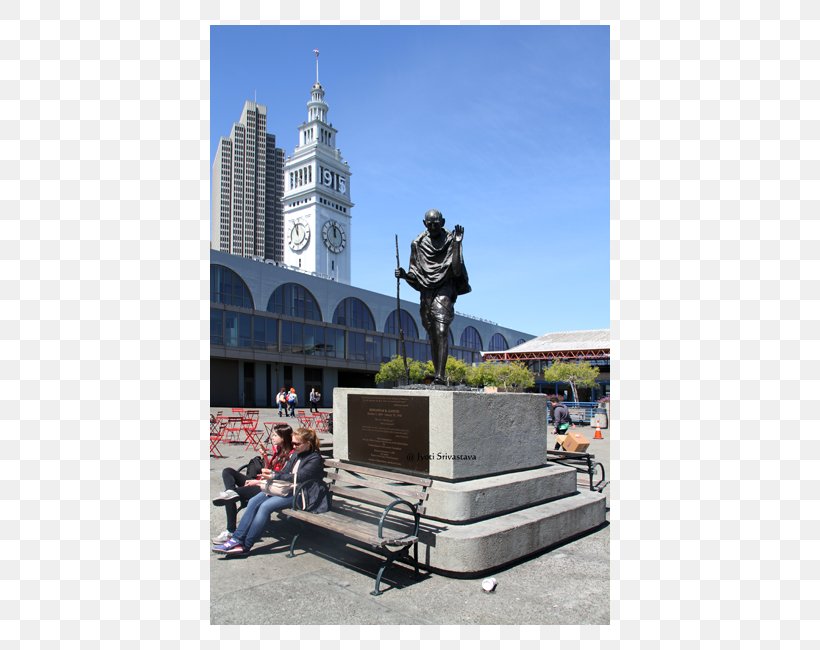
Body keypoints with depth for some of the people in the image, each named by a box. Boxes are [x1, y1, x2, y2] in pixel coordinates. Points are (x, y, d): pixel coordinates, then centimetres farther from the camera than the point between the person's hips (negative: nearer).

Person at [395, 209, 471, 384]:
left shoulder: (450, 241, 0)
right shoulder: (418, 244, 9)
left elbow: (457, 270, -11)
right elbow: (415, 274, 12)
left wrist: (457, 243, -19)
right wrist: (404, 274, -9)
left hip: (444, 290, -4)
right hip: (426, 292, 4)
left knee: (442, 331, -18)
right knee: (432, 335, 6)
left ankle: (440, 374, -23)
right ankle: (437, 373, 13)